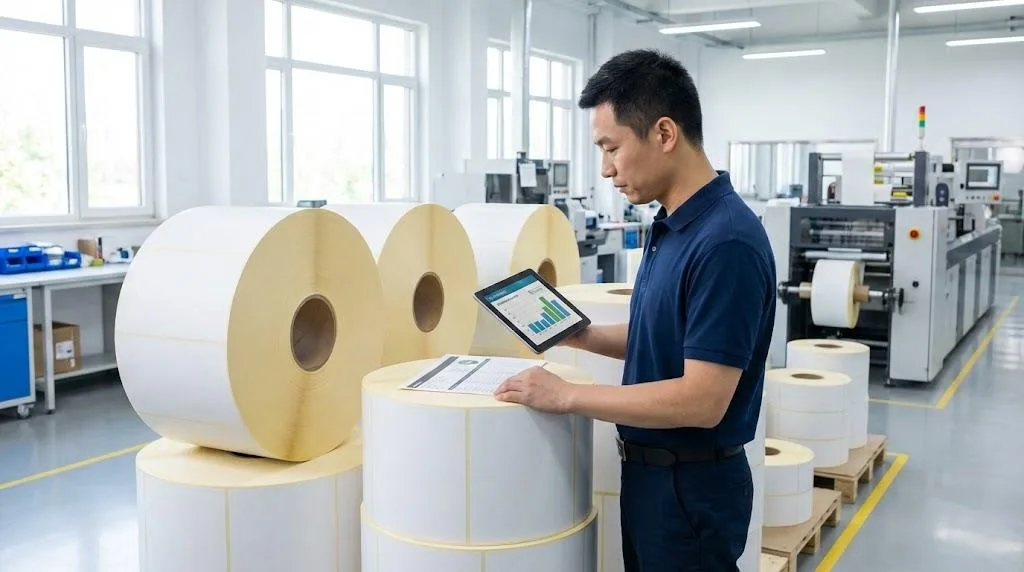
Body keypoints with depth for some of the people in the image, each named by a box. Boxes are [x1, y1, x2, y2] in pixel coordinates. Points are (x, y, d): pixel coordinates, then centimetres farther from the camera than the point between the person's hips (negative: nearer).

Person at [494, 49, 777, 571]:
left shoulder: (726, 241, -26)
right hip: (652, 470, 9)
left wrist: (567, 395, -23)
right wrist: (582, 336, 3)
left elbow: (702, 399, -28)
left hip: (692, 485, -9)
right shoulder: (673, 225, 5)